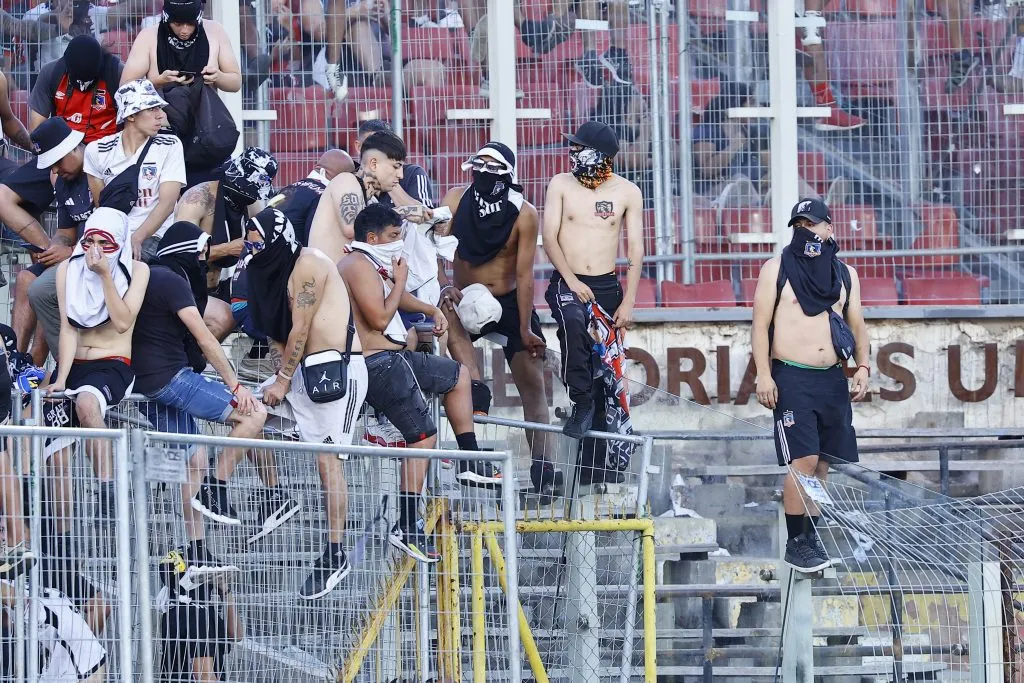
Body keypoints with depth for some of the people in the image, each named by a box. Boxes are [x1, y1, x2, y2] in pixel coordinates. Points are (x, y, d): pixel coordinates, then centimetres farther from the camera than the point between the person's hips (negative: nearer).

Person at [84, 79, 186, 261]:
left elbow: (167, 203, -6)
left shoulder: (170, 147, 3)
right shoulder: (97, 150, 8)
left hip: (151, 237, -2)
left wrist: (136, 239, -21)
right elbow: (100, 206, 10)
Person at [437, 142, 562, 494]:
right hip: (467, 300, 0)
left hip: (510, 302, 0)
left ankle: (541, 464, -8)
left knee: (532, 382, -7)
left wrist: (526, 329, -16)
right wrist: (444, 286, -31)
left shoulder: (524, 215, -12)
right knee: (443, 310, -36)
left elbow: (524, 275, -14)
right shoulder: (456, 200, -7)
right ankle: (475, 387, -38)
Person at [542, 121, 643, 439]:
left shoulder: (627, 192, 1)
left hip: (607, 285, 2)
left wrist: (628, 303, -6)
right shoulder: (561, 185, 1)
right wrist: (571, 281, -16)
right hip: (567, 282, -2)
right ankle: (582, 402, -26)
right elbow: (550, 237, -3)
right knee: (573, 323, -35)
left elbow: (635, 249, 2)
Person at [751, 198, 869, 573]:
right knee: (803, 460, -13)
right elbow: (760, 323, -2)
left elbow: (856, 323, 18)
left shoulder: (845, 274, 12)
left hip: (832, 380, 5)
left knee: (823, 461, 6)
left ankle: (812, 537, 15)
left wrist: (862, 365, 3)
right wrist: (763, 373, -11)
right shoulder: (777, 268, 0)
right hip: (791, 378, -5)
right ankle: (796, 542, -7)